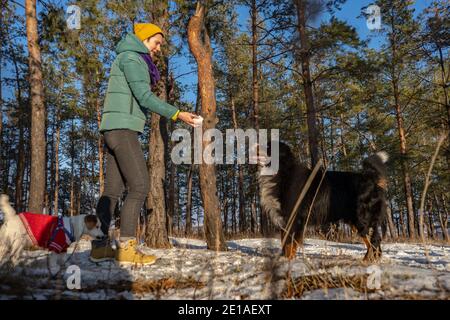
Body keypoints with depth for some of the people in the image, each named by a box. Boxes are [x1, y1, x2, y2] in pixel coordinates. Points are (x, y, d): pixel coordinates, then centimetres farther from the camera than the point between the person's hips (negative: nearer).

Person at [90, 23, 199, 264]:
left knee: (113, 189, 4)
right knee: (139, 186, -14)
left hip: (115, 131, 10)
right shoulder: (131, 57, -3)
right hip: (123, 128, -10)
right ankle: (126, 247, -15)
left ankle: (100, 247, 6)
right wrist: (177, 114, -12)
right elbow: (144, 97, -13)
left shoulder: (133, 61, 28)